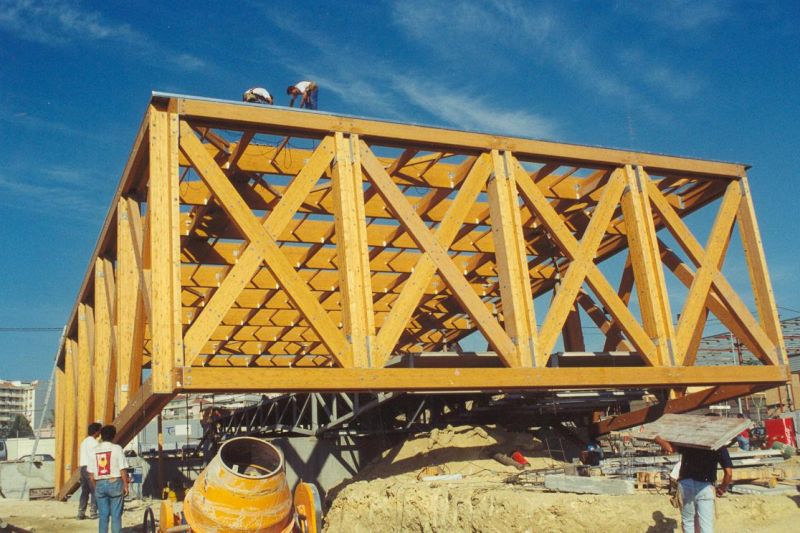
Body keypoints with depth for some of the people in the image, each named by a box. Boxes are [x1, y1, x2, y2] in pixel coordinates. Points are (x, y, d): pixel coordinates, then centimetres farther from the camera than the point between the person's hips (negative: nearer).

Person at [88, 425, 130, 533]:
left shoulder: (95, 450, 5)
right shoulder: (116, 448, -6)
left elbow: (91, 473, 6)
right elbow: (123, 469, -10)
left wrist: (96, 487, 17)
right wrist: (125, 485, -2)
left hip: (100, 484, 4)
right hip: (114, 483, -3)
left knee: (103, 515, 10)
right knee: (116, 515, 1)